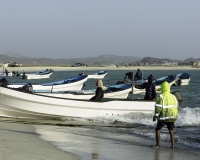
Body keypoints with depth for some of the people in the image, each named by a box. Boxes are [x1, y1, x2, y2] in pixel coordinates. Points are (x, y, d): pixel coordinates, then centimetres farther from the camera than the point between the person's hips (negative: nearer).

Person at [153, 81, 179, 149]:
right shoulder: (173, 97, 7)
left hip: (163, 118, -4)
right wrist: (175, 116, 24)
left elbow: (158, 108, -16)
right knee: (171, 130, 17)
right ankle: (172, 144, 6)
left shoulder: (160, 97, -11)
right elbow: (176, 107, 13)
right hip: (172, 117, 4)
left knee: (158, 129, 12)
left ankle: (157, 144, 10)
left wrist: (155, 116, -9)